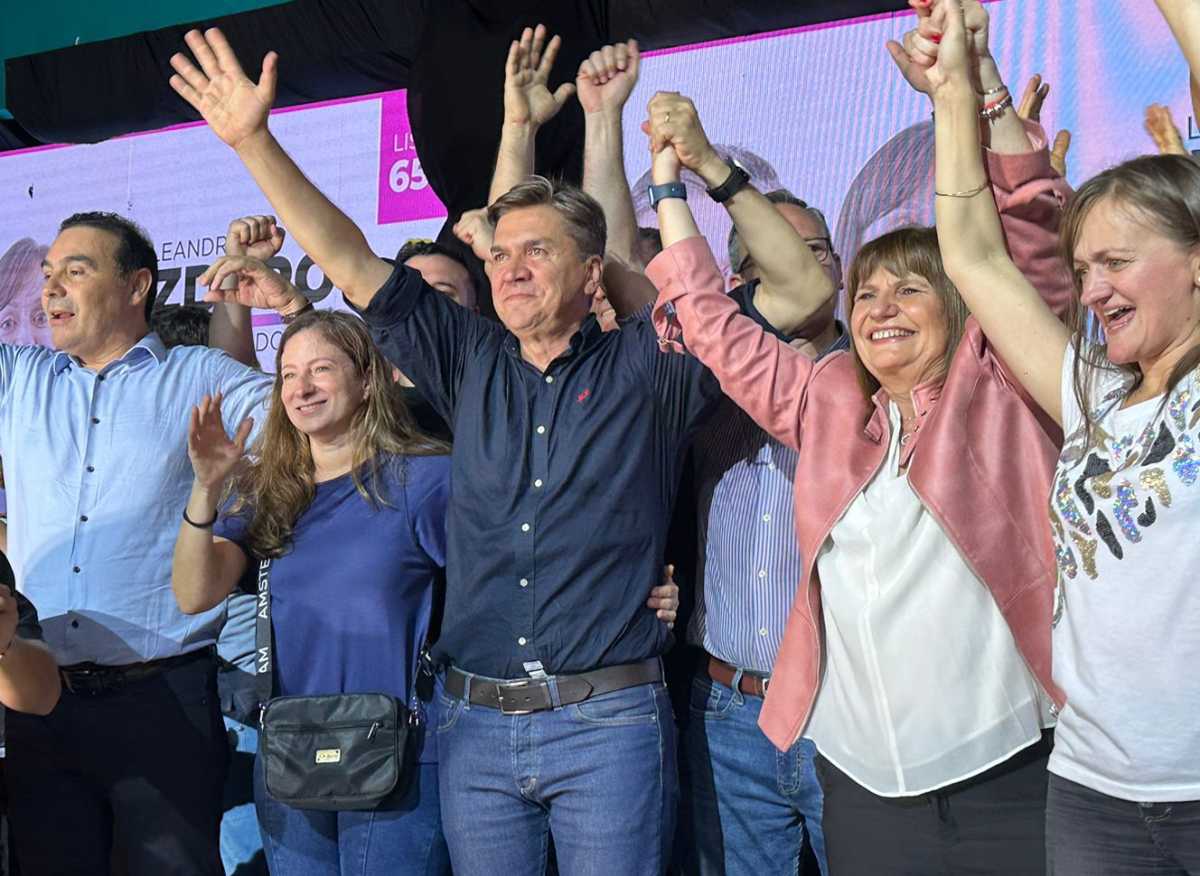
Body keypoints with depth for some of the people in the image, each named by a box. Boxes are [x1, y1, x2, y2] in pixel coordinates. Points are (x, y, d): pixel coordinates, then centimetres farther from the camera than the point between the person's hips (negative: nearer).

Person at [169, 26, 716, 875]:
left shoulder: (643, 368, 0)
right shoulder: (472, 364, 10)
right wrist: (255, 140, 4)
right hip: (476, 724, 4)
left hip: (608, 722, -4)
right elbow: (352, 264, 9)